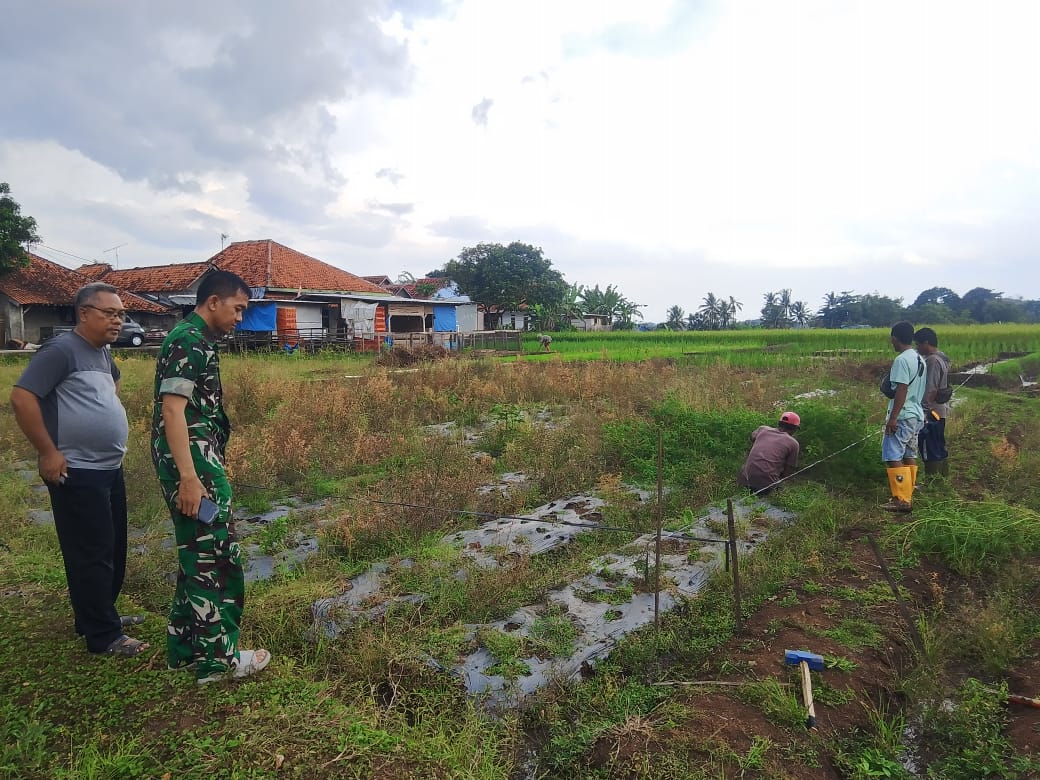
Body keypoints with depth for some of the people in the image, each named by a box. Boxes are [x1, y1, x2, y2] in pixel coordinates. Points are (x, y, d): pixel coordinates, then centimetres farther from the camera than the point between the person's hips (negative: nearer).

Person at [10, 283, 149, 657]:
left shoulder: (103, 353, 11)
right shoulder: (60, 350, -14)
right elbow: (21, 397, -19)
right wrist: (48, 452, -18)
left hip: (109, 469, 9)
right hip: (77, 473, -9)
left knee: (113, 549, 17)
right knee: (91, 554, -1)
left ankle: (100, 614, 33)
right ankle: (104, 635, 9)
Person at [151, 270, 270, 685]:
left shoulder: (194, 339, 17)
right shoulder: (189, 340, -14)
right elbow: (172, 409, -22)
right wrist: (188, 477, -26)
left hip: (196, 463, 10)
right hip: (194, 464, -10)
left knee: (197, 557, 17)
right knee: (215, 557, -2)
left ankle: (184, 647, 28)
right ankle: (216, 657, 9)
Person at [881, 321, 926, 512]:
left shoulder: (901, 360, -17)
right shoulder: (919, 359, 13)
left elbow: (901, 391, -21)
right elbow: (919, 389, 17)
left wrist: (892, 418, -20)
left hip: (902, 417, -10)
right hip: (916, 415, 10)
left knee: (893, 457, -6)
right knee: (909, 456, 13)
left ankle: (902, 500, -4)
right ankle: (908, 496, 18)